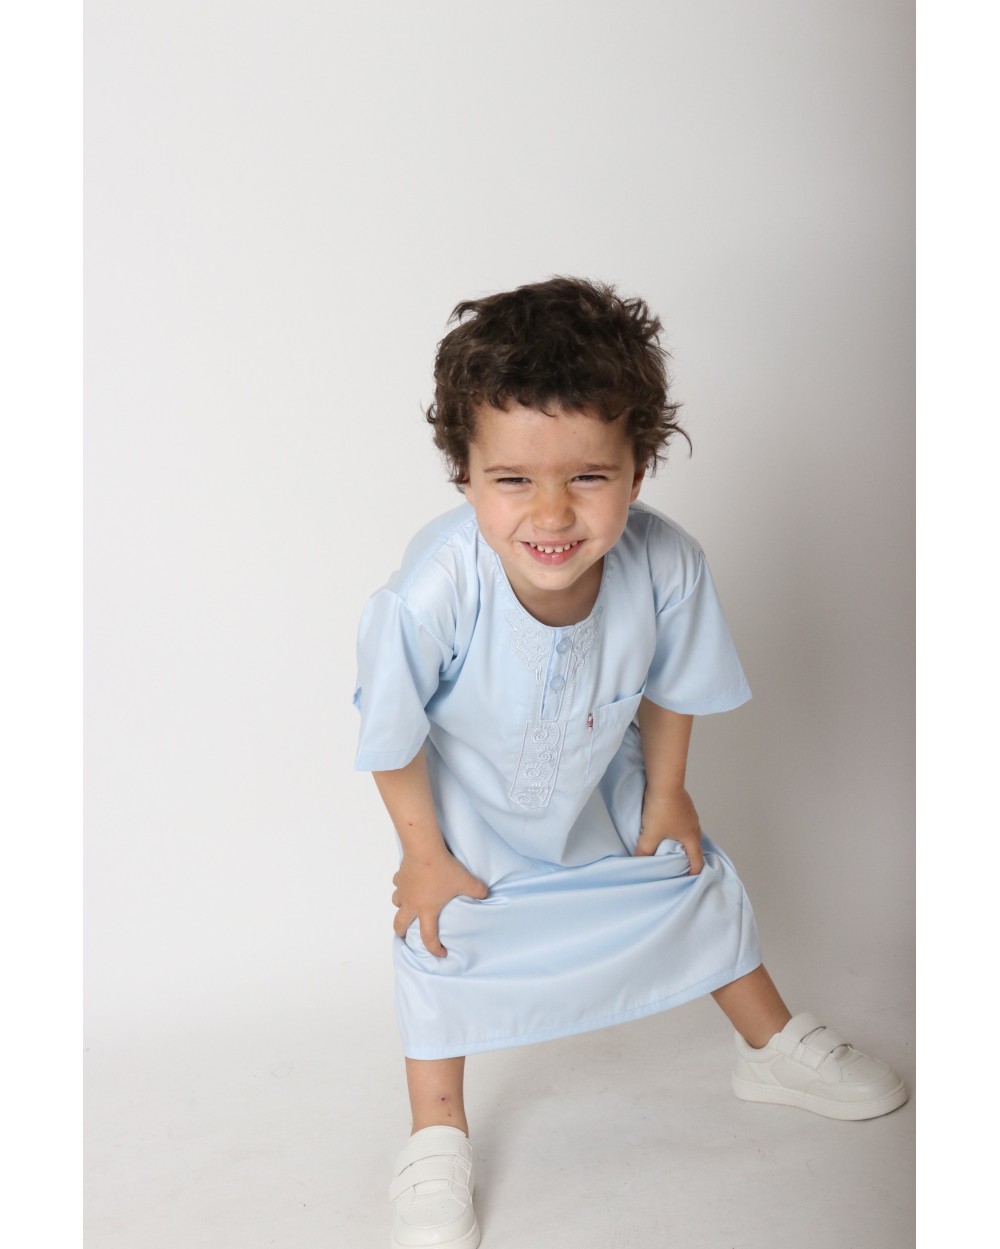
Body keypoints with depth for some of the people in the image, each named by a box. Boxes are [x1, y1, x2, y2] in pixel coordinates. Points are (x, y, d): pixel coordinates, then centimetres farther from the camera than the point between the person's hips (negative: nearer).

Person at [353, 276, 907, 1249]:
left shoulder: (667, 566, -34)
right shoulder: (434, 595, -44)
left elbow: (669, 689, -11)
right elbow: (393, 737, -25)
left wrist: (665, 794, 2)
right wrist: (424, 854, -12)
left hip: (607, 796, 4)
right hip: (472, 819, -3)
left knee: (699, 891, 18)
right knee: (444, 951, 9)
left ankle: (775, 1050, 47)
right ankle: (436, 1143, 35)